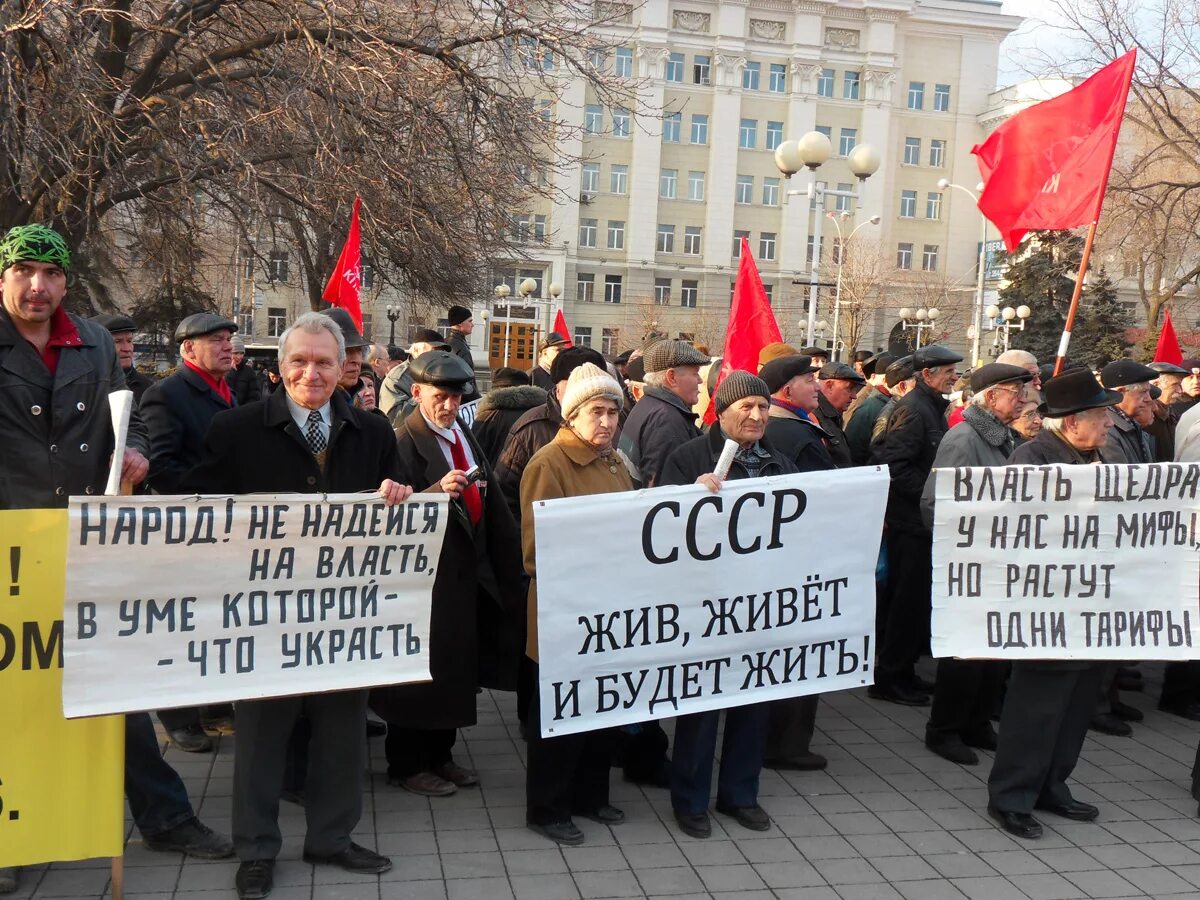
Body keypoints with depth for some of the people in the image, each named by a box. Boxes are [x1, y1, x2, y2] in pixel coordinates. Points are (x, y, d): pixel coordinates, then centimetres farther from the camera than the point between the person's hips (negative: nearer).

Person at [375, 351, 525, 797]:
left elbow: (489, 505, 17)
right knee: (420, 669, 2)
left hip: (465, 571, 8)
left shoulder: (464, 436, 13)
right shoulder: (403, 442, -12)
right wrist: (438, 490, -34)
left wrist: (505, 564, 14)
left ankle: (440, 755, 31)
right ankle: (407, 764, 18)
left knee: (455, 667, 16)